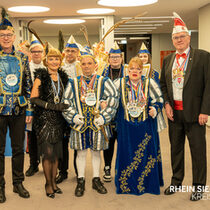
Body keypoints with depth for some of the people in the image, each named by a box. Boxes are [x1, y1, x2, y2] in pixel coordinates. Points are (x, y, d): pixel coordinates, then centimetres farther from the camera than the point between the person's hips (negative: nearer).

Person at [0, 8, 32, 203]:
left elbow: (28, 85, 8)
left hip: (18, 110, 2)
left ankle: (18, 183, 25)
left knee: (19, 148, 10)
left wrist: (29, 109, 4)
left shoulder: (22, 58, 7)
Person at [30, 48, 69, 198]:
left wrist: (63, 106, 4)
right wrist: (51, 106, -20)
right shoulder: (41, 77, -6)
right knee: (48, 152, -4)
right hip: (44, 118, -5)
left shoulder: (63, 77, 10)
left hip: (59, 118, 5)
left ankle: (53, 182, 23)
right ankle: (48, 184, 13)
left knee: (56, 152, 9)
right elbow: (33, 98, -11)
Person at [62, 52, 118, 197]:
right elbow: (66, 101, 8)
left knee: (96, 151, 10)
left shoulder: (103, 82, 1)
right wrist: (73, 116, -6)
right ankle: (81, 181, 20)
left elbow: (113, 99, -2)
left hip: (97, 123, 0)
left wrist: (104, 116, -9)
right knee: (81, 152, 7)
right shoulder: (73, 83, 6)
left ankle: (96, 180, 25)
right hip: (80, 123, 1)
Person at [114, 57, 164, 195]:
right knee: (127, 153, 5)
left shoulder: (150, 83, 1)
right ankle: (127, 184, 21)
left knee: (146, 154, 3)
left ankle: (149, 183, 19)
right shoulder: (120, 83, 3)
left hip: (146, 126, 0)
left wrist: (155, 109, -14)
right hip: (126, 126, 1)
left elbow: (159, 99, 4)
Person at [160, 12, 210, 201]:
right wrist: (167, 104, 2)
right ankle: (176, 181, 30)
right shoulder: (168, 60, 11)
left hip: (194, 113, -5)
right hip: (174, 112, 5)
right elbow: (163, 84, 16)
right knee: (176, 148, 15)